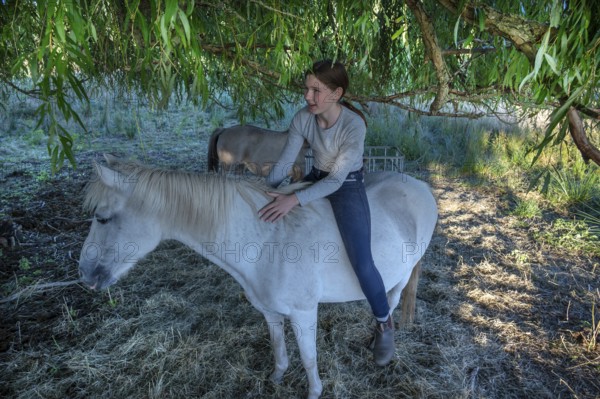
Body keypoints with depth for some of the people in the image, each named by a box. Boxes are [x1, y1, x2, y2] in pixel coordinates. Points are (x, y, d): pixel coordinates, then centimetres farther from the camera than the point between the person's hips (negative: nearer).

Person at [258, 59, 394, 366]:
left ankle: (384, 323, 13)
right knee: (270, 220, 10)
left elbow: (336, 180, -28)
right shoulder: (302, 118, -12)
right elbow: (283, 163, -6)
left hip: (347, 187, -6)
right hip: (317, 178, 6)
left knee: (362, 264, -16)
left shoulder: (354, 125, -27)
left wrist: (295, 199, -38)